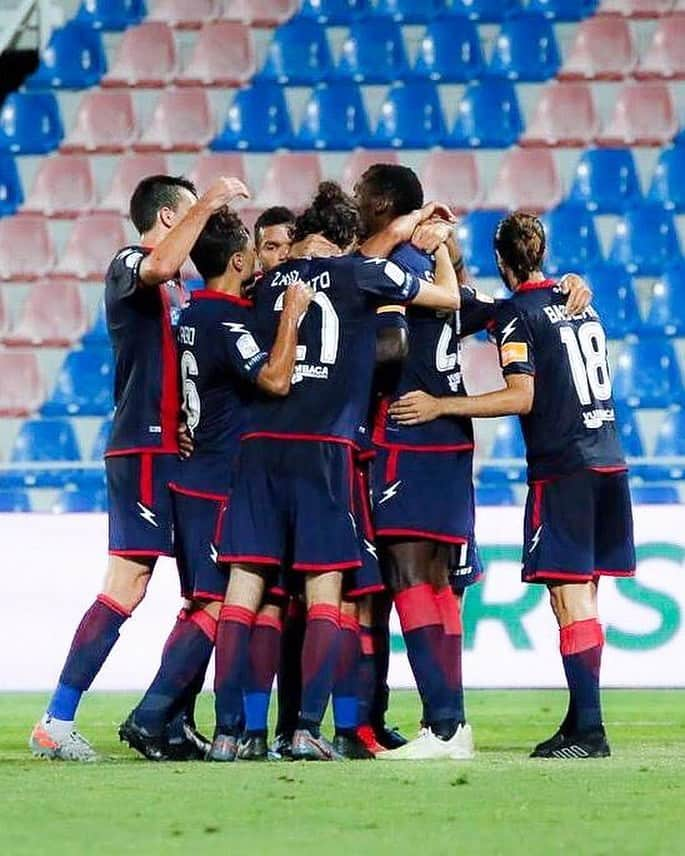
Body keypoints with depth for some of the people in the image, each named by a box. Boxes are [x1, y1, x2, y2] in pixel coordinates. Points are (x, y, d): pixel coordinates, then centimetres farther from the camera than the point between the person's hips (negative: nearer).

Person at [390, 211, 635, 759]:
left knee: (570, 597, -9)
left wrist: (440, 406, -11)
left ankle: (589, 731, -15)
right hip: (608, 462, 7)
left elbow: (522, 398, -14)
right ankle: (580, 723, 13)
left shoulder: (516, 313, -6)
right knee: (584, 598, 11)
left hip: (562, 468, -7)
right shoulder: (581, 304, 15)